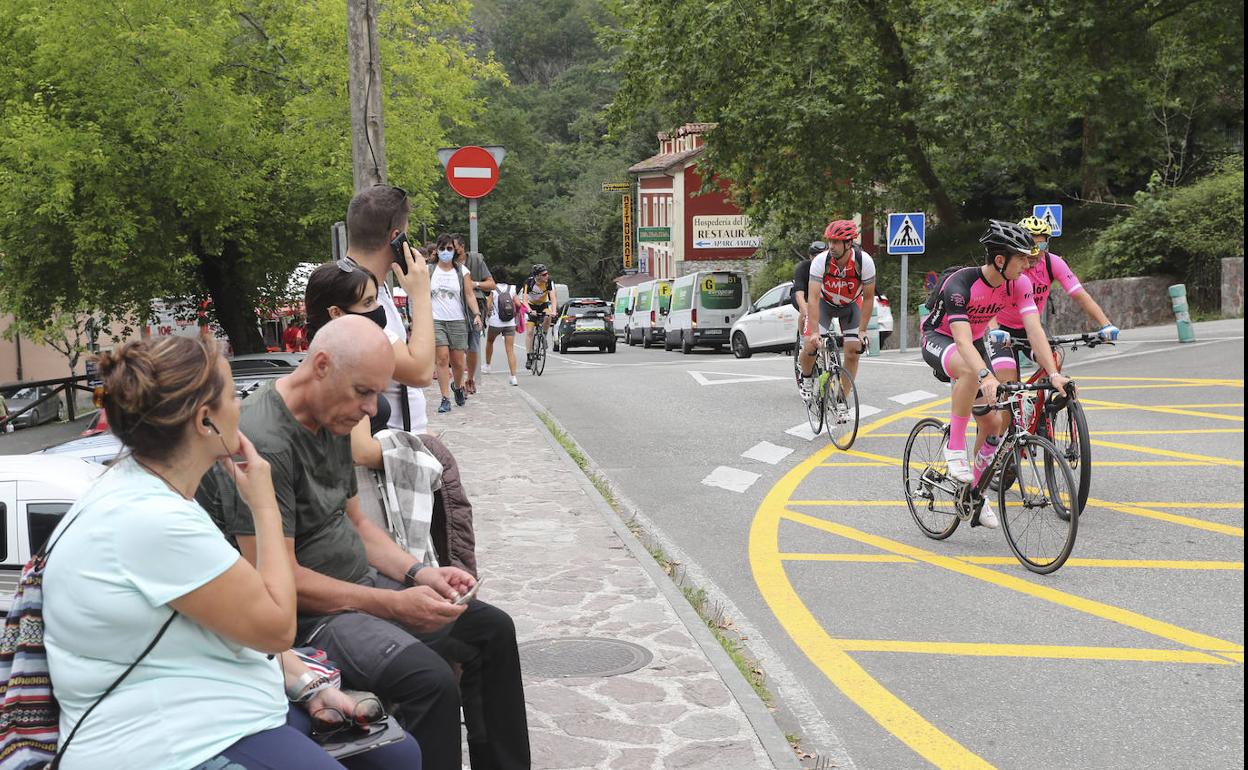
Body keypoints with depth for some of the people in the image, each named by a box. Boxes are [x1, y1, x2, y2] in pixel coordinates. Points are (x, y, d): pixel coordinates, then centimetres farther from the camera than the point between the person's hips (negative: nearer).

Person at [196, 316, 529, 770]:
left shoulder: (333, 421, 6)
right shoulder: (263, 442, -25)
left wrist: (418, 573, 0)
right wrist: (394, 605, -22)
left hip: (360, 584, 10)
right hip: (306, 614, -10)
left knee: (493, 629, 8)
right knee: (430, 680, -29)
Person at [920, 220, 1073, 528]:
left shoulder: (1019, 284, -16)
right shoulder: (960, 284, -33)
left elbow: (1034, 330, -22)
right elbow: (962, 340, -43)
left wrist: (1053, 374, -35)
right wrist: (986, 376, -58)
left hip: (976, 341, 6)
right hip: (940, 339, -6)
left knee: (992, 424, -1)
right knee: (971, 372, -41)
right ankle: (954, 448, -26)